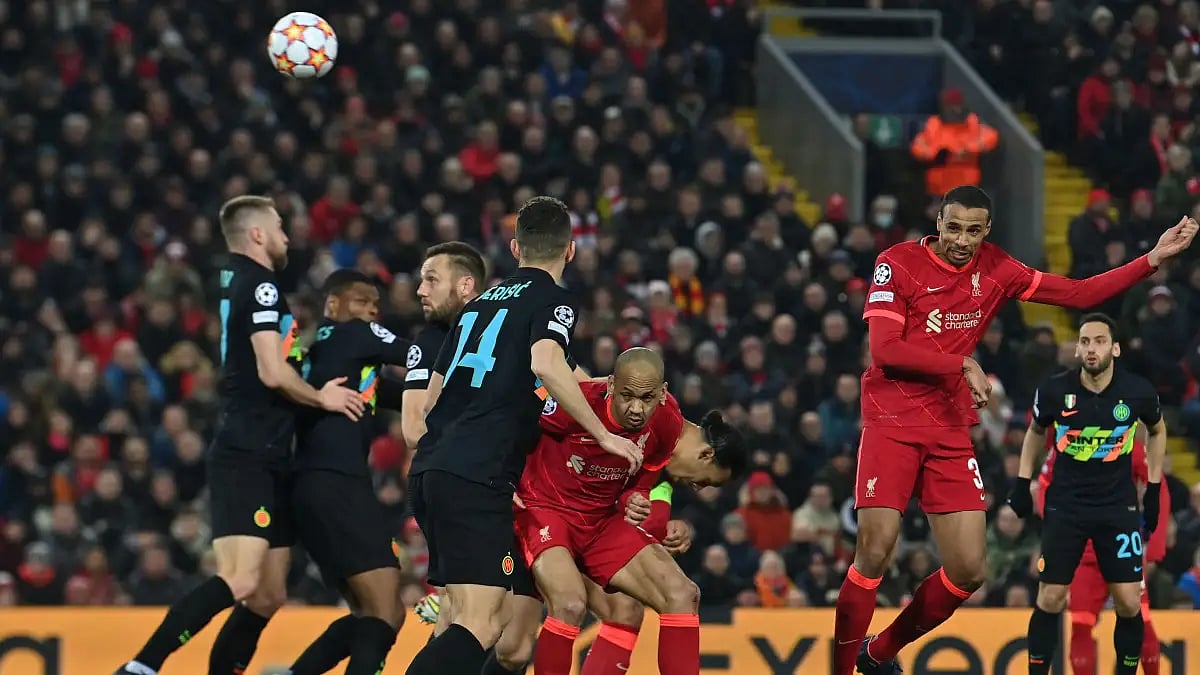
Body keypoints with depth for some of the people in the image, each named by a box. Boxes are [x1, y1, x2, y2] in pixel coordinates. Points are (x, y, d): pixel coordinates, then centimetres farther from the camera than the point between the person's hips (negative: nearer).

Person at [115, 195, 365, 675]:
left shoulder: (238, 280, 19)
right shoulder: (260, 285, -9)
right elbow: (272, 372, -18)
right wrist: (321, 397, -2)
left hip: (265, 459, 10)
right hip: (246, 455, -10)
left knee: (268, 596, 9)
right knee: (240, 581, -22)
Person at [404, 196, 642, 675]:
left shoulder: (481, 303, 23)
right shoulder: (552, 301, 2)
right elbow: (547, 365, -20)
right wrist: (603, 435, -13)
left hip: (428, 470, 8)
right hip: (476, 477, -8)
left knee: (470, 621, 14)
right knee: (478, 629, -15)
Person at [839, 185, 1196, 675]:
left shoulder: (995, 270, 6)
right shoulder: (899, 263, -8)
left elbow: (1079, 294, 10)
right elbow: (884, 350, -16)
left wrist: (1154, 258, 3)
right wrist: (962, 365, -19)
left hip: (951, 432, 5)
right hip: (892, 424, -5)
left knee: (969, 571, 0)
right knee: (873, 555, -17)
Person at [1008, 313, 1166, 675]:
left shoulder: (1138, 391, -10)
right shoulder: (1055, 390, -10)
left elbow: (1157, 431, 12)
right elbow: (1036, 431, 12)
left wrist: (1154, 489, 9)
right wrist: (1022, 482, 6)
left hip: (1119, 506, 0)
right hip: (1065, 505, 0)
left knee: (1129, 603, -4)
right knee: (1050, 600, -3)